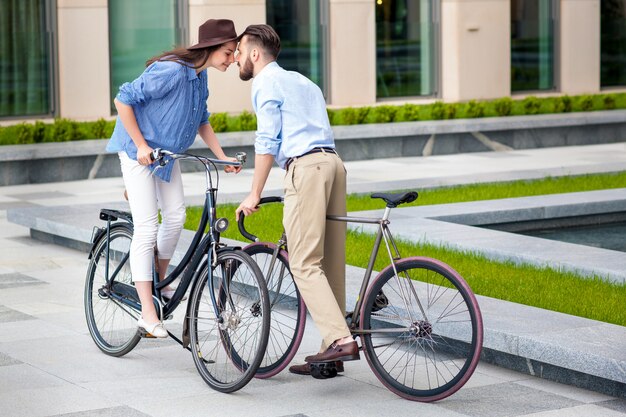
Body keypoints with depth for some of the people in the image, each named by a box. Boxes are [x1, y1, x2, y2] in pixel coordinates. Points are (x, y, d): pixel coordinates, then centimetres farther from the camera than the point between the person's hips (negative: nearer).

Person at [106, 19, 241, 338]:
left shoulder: (200, 77, 1)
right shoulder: (170, 71, -28)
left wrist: (222, 157, 7)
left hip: (166, 152, 8)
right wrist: (141, 145, -21)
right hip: (138, 151, -8)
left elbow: (201, 120, 15)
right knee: (147, 227, -11)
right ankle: (148, 314, -10)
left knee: (175, 216, 4)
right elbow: (123, 100, -24)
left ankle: (160, 281, 27)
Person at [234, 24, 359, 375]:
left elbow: (267, 141, -6)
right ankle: (334, 348, 9)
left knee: (305, 264, -11)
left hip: (305, 166, -9)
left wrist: (255, 194, -4)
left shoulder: (266, 82, 3)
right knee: (331, 263, 7)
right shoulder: (302, 81, 29)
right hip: (333, 162, 9)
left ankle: (341, 339, -22)